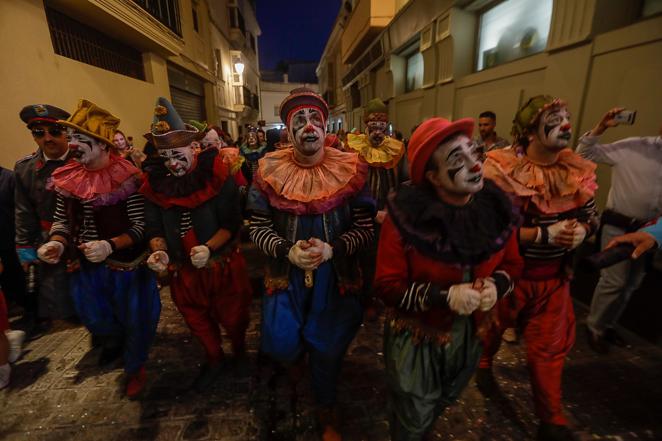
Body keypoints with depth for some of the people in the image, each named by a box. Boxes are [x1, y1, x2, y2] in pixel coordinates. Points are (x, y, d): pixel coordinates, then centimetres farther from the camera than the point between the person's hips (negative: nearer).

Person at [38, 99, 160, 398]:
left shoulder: (126, 178, -20)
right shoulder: (68, 177, -3)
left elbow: (140, 227, -19)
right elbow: (61, 219, 8)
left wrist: (110, 246, -33)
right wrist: (56, 243, -12)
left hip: (125, 264, -6)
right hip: (86, 265, 6)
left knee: (133, 319, 12)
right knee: (93, 318, 26)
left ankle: (134, 367, 40)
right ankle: (114, 343, 61)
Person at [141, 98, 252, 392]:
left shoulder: (216, 174, -15)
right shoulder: (155, 182, -2)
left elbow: (232, 223, -17)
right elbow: (155, 227, 1)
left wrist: (208, 248, -30)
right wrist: (159, 252, -19)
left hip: (223, 265, -4)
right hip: (183, 269, 4)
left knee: (232, 317, 16)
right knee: (196, 319, 23)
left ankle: (241, 355, 49)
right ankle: (214, 359, 51)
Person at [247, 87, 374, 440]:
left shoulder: (350, 169, -9)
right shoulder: (269, 171, -6)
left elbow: (365, 227, -7)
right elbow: (258, 227, -3)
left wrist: (332, 249, -24)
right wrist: (286, 250, -21)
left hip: (335, 273, 0)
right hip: (285, 271, 1)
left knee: (328, 347, 15)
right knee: (281, 344, 7)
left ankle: (326, 409, 48)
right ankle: (297, 355, 51)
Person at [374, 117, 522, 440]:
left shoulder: (496, 208, -12)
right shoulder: (406, 217, -27)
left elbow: (512, 263, 2)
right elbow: (387, 285, -22)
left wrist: (496, 286, -19)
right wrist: (445, 296, -31)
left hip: (470, 334, 5)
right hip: (416, 337, -5)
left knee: (441, 405, 34)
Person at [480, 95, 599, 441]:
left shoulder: (576, 171, -2)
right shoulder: (503, 171, -20)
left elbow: (590, 217, 9)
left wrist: (581, 230, -13)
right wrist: (544, 234, -28)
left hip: (554, 275, 4)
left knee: (550, 347, 12)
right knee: (493, 326, 21)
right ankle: (484, 363, 55)